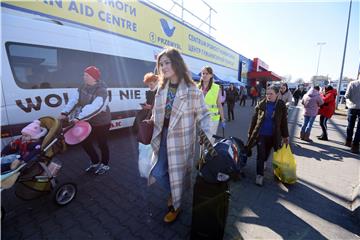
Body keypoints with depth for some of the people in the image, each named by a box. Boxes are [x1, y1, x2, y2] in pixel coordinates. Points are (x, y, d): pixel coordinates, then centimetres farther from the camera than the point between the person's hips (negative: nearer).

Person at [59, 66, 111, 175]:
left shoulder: (101, 91, -23)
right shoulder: (83, 87, 2)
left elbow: (95, 107, -35)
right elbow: (74, 100, -3)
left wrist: (79, 117, -41)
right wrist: (65, 113, -14)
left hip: (101, 123, -7)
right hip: (88, 122, 8)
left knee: (102, 144, 7)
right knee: (85, 143, 14)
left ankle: (105, 165, 30)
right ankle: (95, 162, 36)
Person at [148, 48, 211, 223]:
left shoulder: (192, 90, -14)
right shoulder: (162, 88, 4)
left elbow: (203, 115, -10)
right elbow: (157, 114, 11)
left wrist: (207, 139, -17)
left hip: (181, 138, -5)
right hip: (163, 136, 5)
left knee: (177, 173, 11)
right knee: (157, 172, 11)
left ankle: (175, 206, 40)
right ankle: (173, 195, 44)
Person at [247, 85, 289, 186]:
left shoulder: (281, 106, -5)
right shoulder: (261, 104, -5)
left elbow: (284, 122, 2)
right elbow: (254, 119, -1)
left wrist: (285, 136, 3)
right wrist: (250, 133, 1)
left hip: (273, 135, 1)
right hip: (260, 134, -1)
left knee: (267, 153, 19)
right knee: (260, 154, -2)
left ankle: (263, 163, 49)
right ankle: (259, 175, 9)